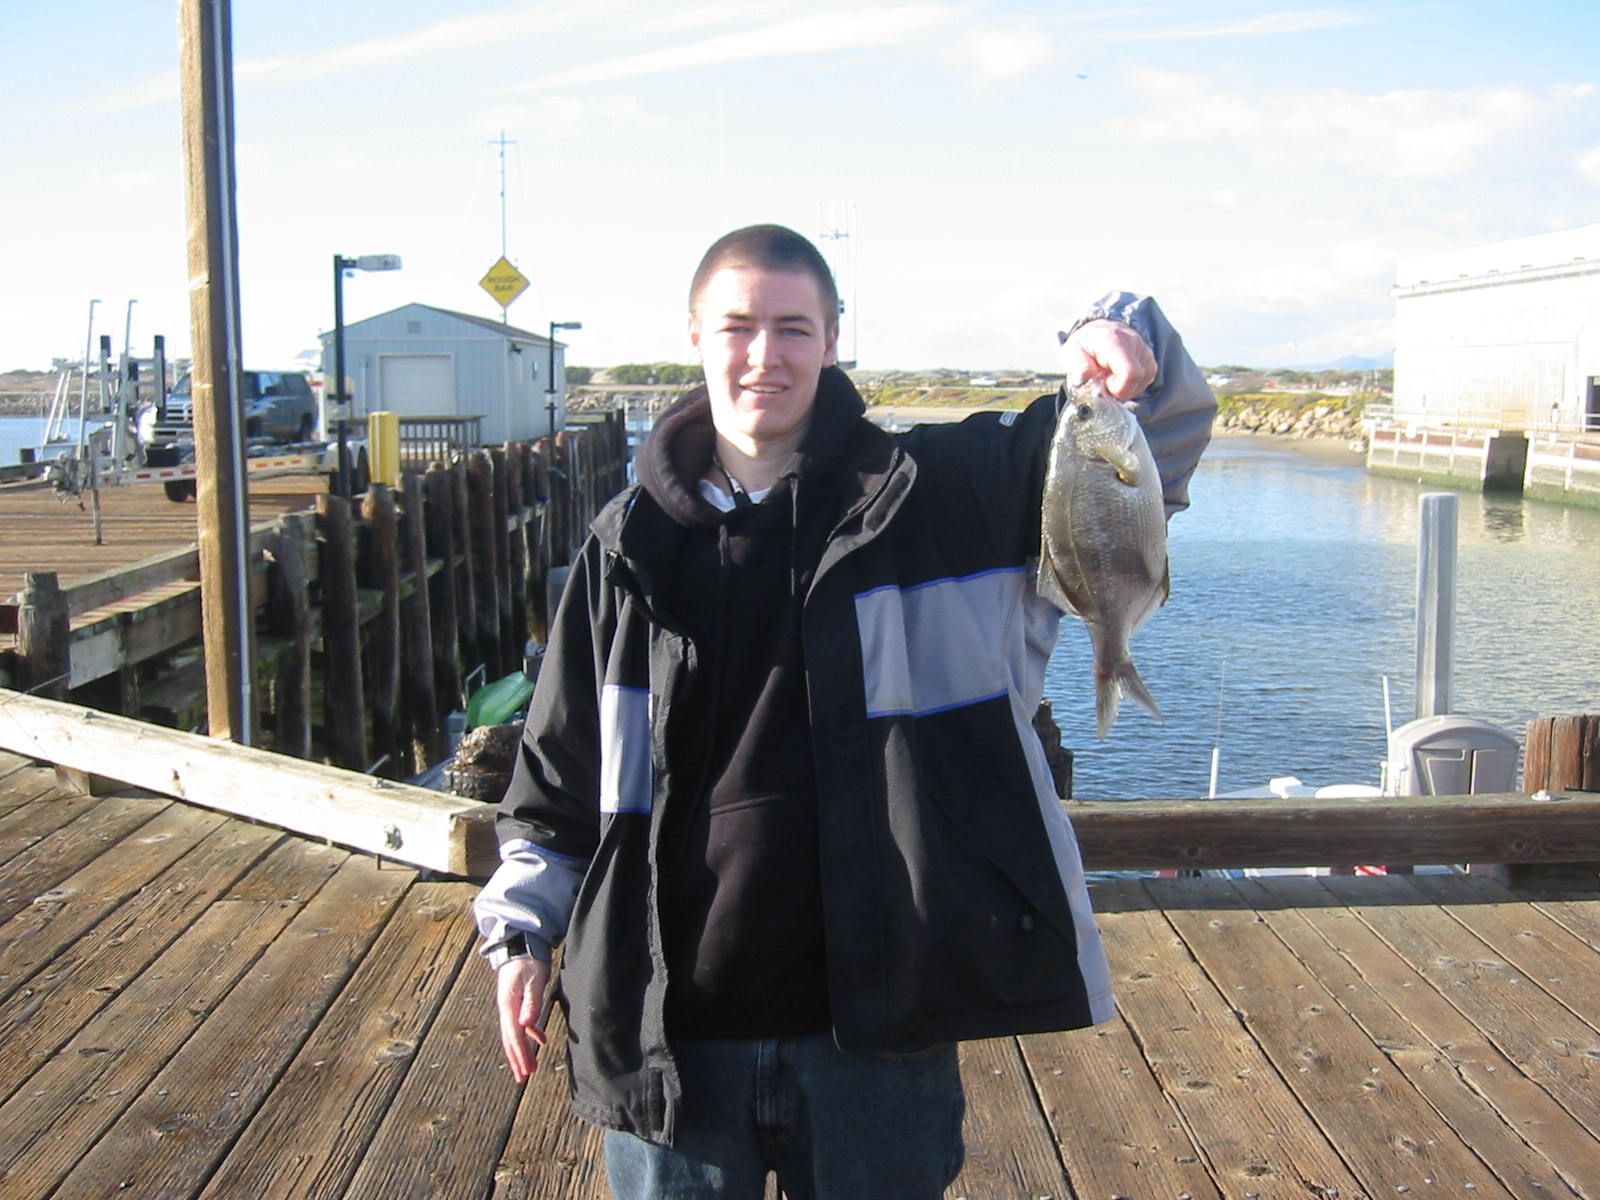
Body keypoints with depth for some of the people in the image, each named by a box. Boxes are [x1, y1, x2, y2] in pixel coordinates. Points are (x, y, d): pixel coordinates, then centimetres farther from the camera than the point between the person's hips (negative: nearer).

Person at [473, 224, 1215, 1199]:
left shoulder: (939, 491, -3)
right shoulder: (631, 544, 3)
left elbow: (1157, 437, -1)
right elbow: (562, 765, 11)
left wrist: (1125, 345, -22)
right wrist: (522, 930, 7)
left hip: (879, 1024, -1)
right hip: (673, 1028, 1)